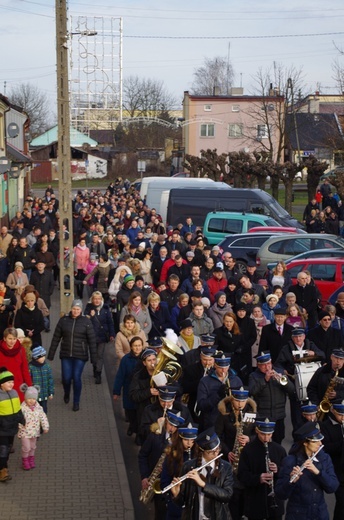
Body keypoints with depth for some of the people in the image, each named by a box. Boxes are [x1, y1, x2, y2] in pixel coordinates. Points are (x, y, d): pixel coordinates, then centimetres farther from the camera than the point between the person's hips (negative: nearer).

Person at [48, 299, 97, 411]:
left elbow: (92, 340, -4)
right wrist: (51, 354, 3)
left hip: (80, 355, -2)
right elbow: (56, 338, 3)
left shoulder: (86, 321, -5)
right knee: (66, 378, 2)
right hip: (66, 354, 2)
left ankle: (76, 402, 15)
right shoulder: (64, 320, -1)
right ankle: (67, 394, 35)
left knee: (76, 378, -3)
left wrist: (93, 358, -6)